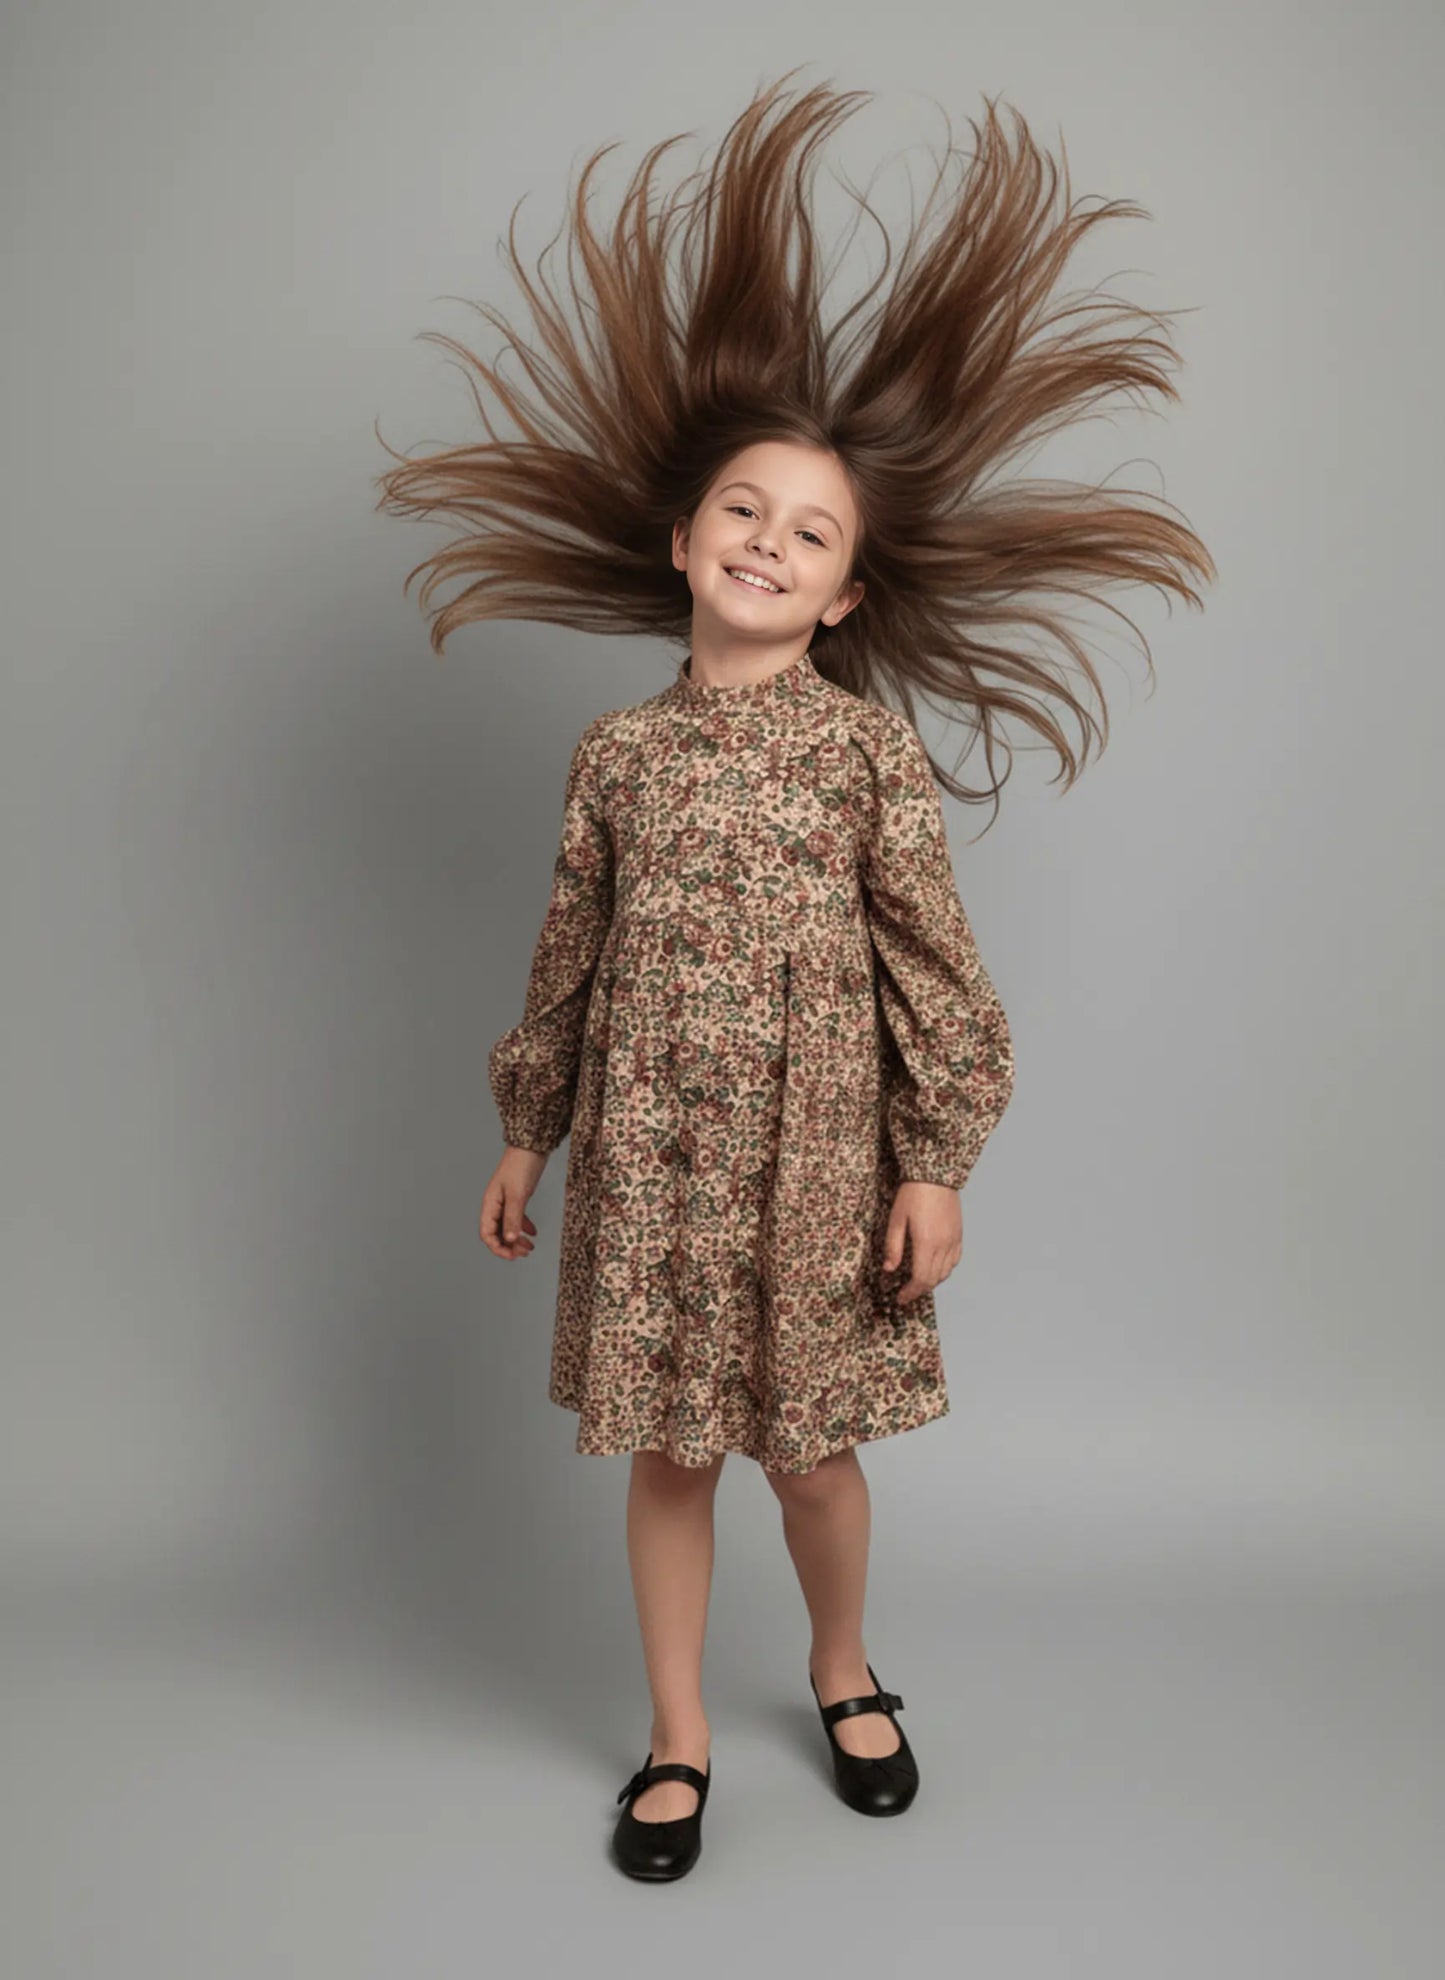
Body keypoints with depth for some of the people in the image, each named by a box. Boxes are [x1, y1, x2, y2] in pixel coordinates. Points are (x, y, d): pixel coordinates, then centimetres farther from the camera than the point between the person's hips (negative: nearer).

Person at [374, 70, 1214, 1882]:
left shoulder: (873, 744, -5)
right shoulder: (617, 750, 2)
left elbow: (928, 961, -5)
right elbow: (569, 957, 8)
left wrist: (936, 1166, -7)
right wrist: (525, 1134, 11)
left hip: (816, 1148, -2)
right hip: (646, 1148, 2)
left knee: (810, 1446, 11)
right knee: (667, 1453, 11)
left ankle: (843, 1676, 41)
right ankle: (678, 1741, 31)